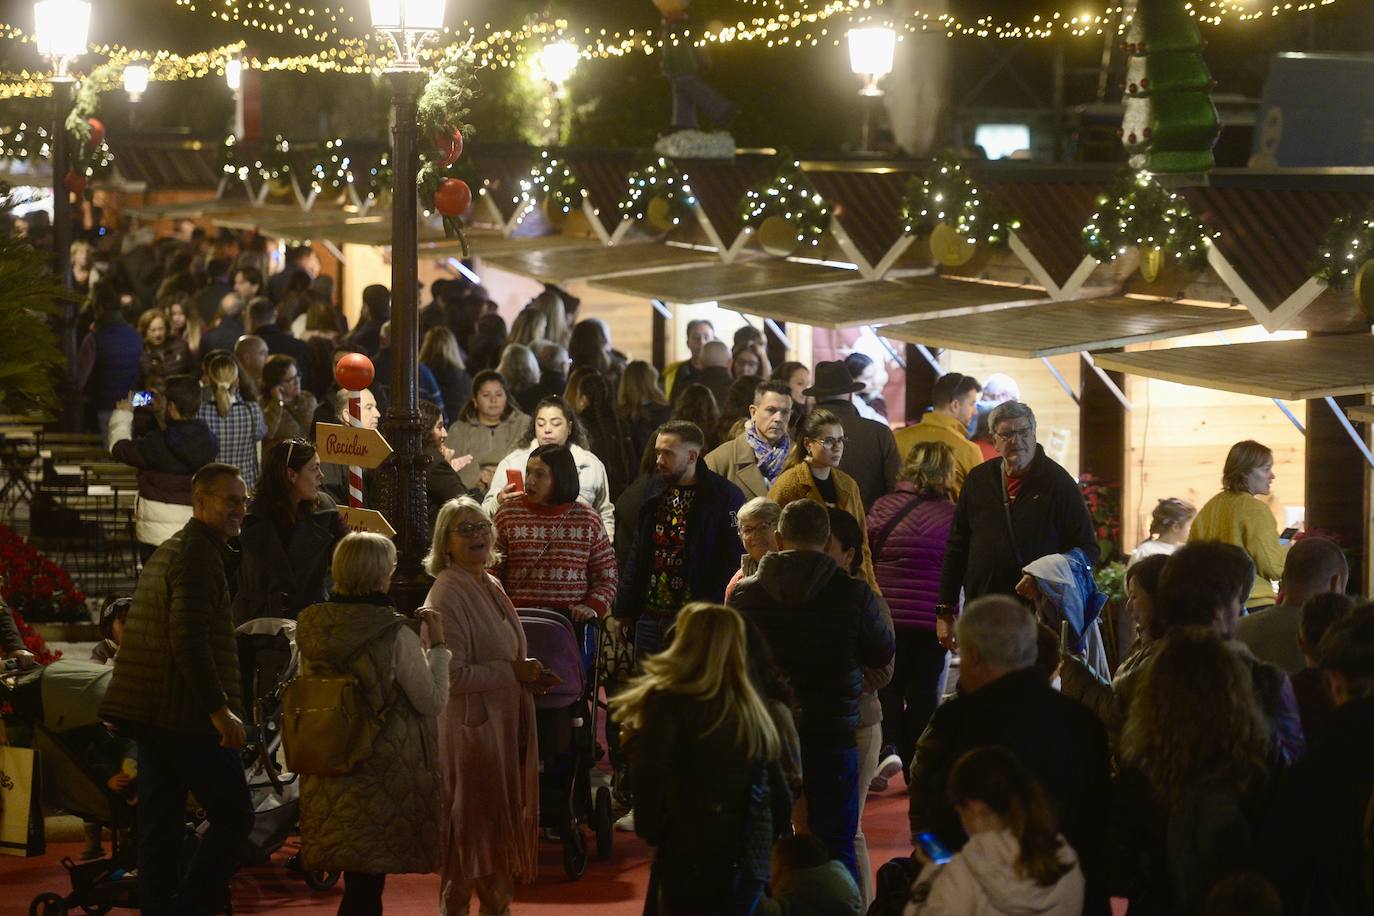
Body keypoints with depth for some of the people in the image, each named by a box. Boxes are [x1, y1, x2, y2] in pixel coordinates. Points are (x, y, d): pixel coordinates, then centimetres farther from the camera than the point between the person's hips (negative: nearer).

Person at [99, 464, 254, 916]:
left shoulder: (169, 550, 20)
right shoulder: (201, 555, -13)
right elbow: (189, 639, -22)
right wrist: (219, 709, -23)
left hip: (154, 715, 10)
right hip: (189, 716, -10)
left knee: (161, 824, 11)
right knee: (233, 816, -5)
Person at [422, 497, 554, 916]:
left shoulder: (490, 586, 10)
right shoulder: (447, 595, -17)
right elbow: (452, 675, -24)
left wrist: (530, 676, 5)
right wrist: (514, 673, -18)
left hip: (504, 724, 8)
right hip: (471, 727, -8)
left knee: (501, 820, 16)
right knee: (471, 822, 2)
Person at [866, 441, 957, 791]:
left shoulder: (883, 507, -3)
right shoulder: (952, 514, -6)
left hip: (887, 614, 1)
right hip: (934, 618, -1)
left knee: (887, 684, 14)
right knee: (924, 693, 11)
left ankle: (889, 746, -8)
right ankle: (916, 770, 14)